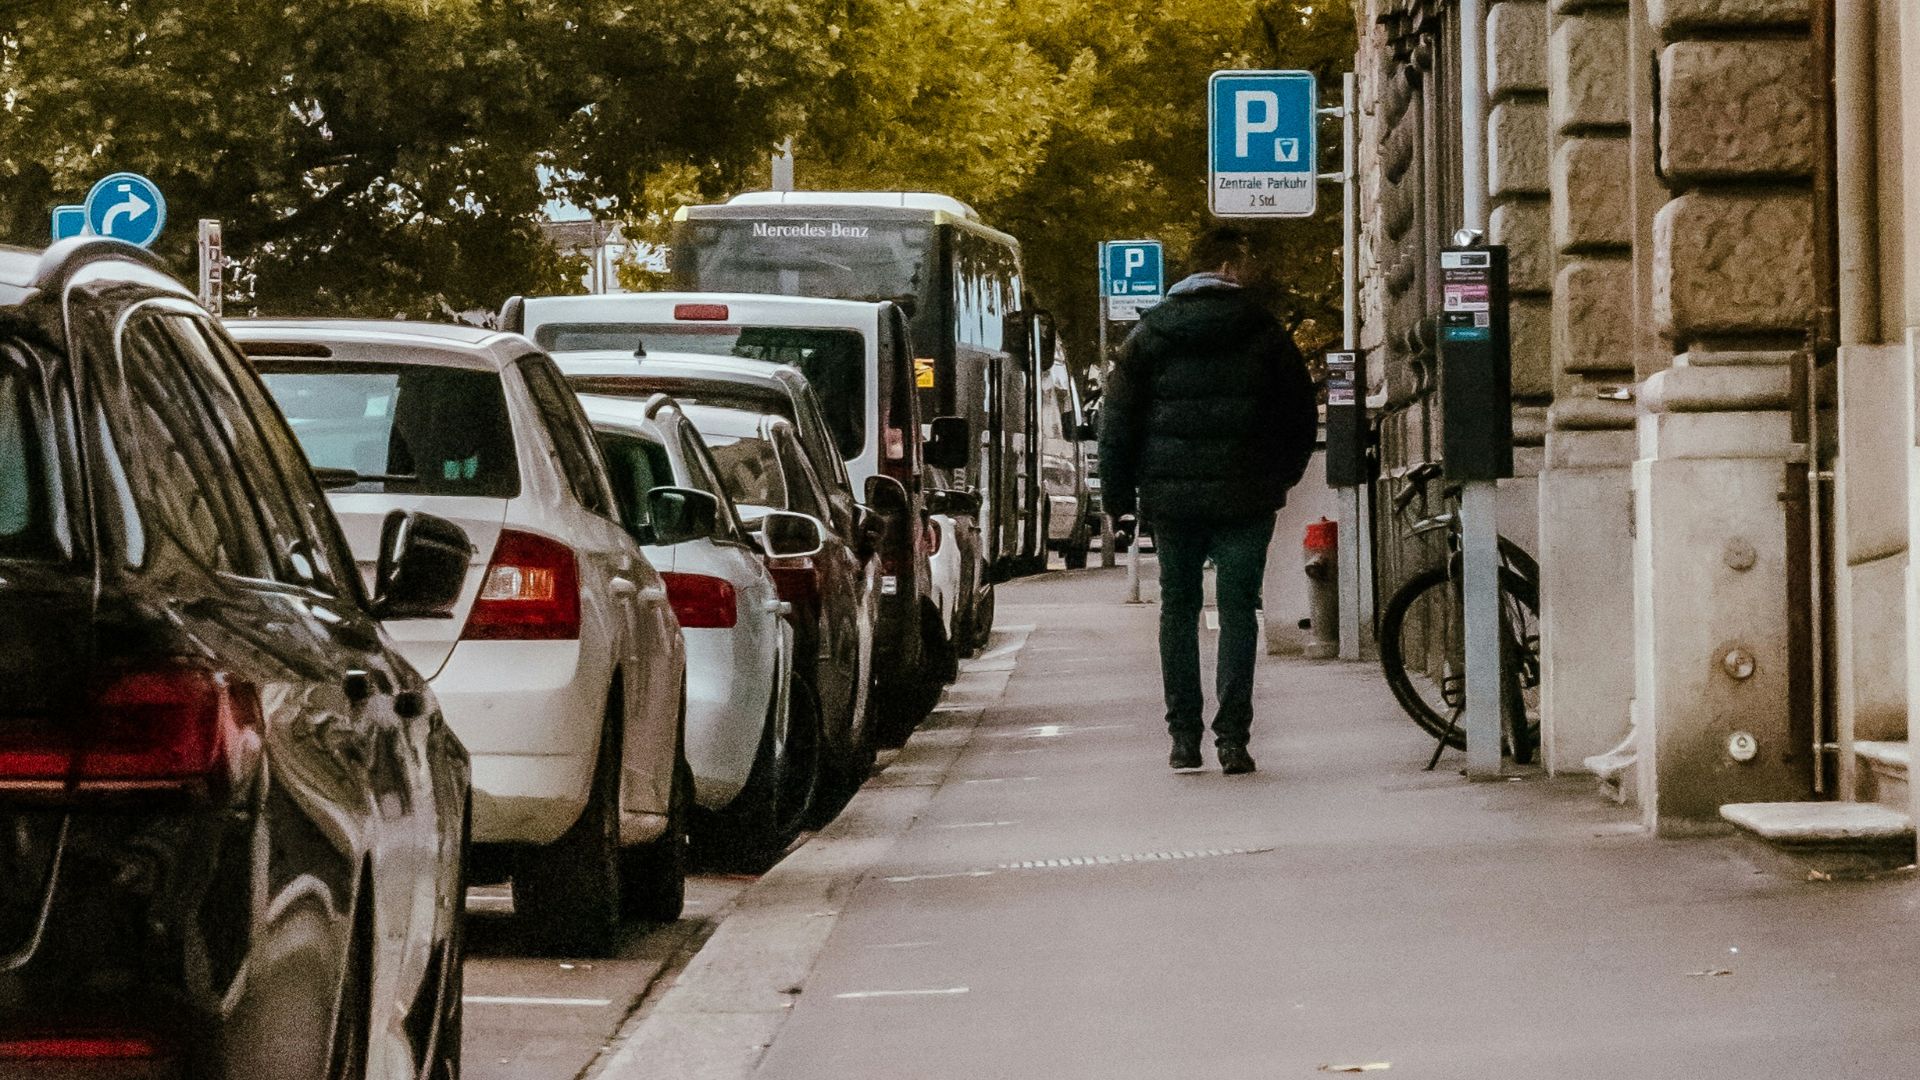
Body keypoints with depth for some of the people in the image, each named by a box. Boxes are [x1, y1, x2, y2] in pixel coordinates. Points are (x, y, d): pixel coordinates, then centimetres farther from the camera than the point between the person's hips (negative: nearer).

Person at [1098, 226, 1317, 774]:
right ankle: (1232, 738, -7)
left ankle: (1184, 736, 10)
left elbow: (1118, 419, 3)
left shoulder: (1150, 333, 3)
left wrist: (1118, 493, 8)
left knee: (1178, 608, 11)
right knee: (1238, 609, 0)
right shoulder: (1265, 333, -1)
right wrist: (1282, 476, 18)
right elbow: (1302, 416, 3)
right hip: (1245, 498, -2)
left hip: (1172, 498, 2)